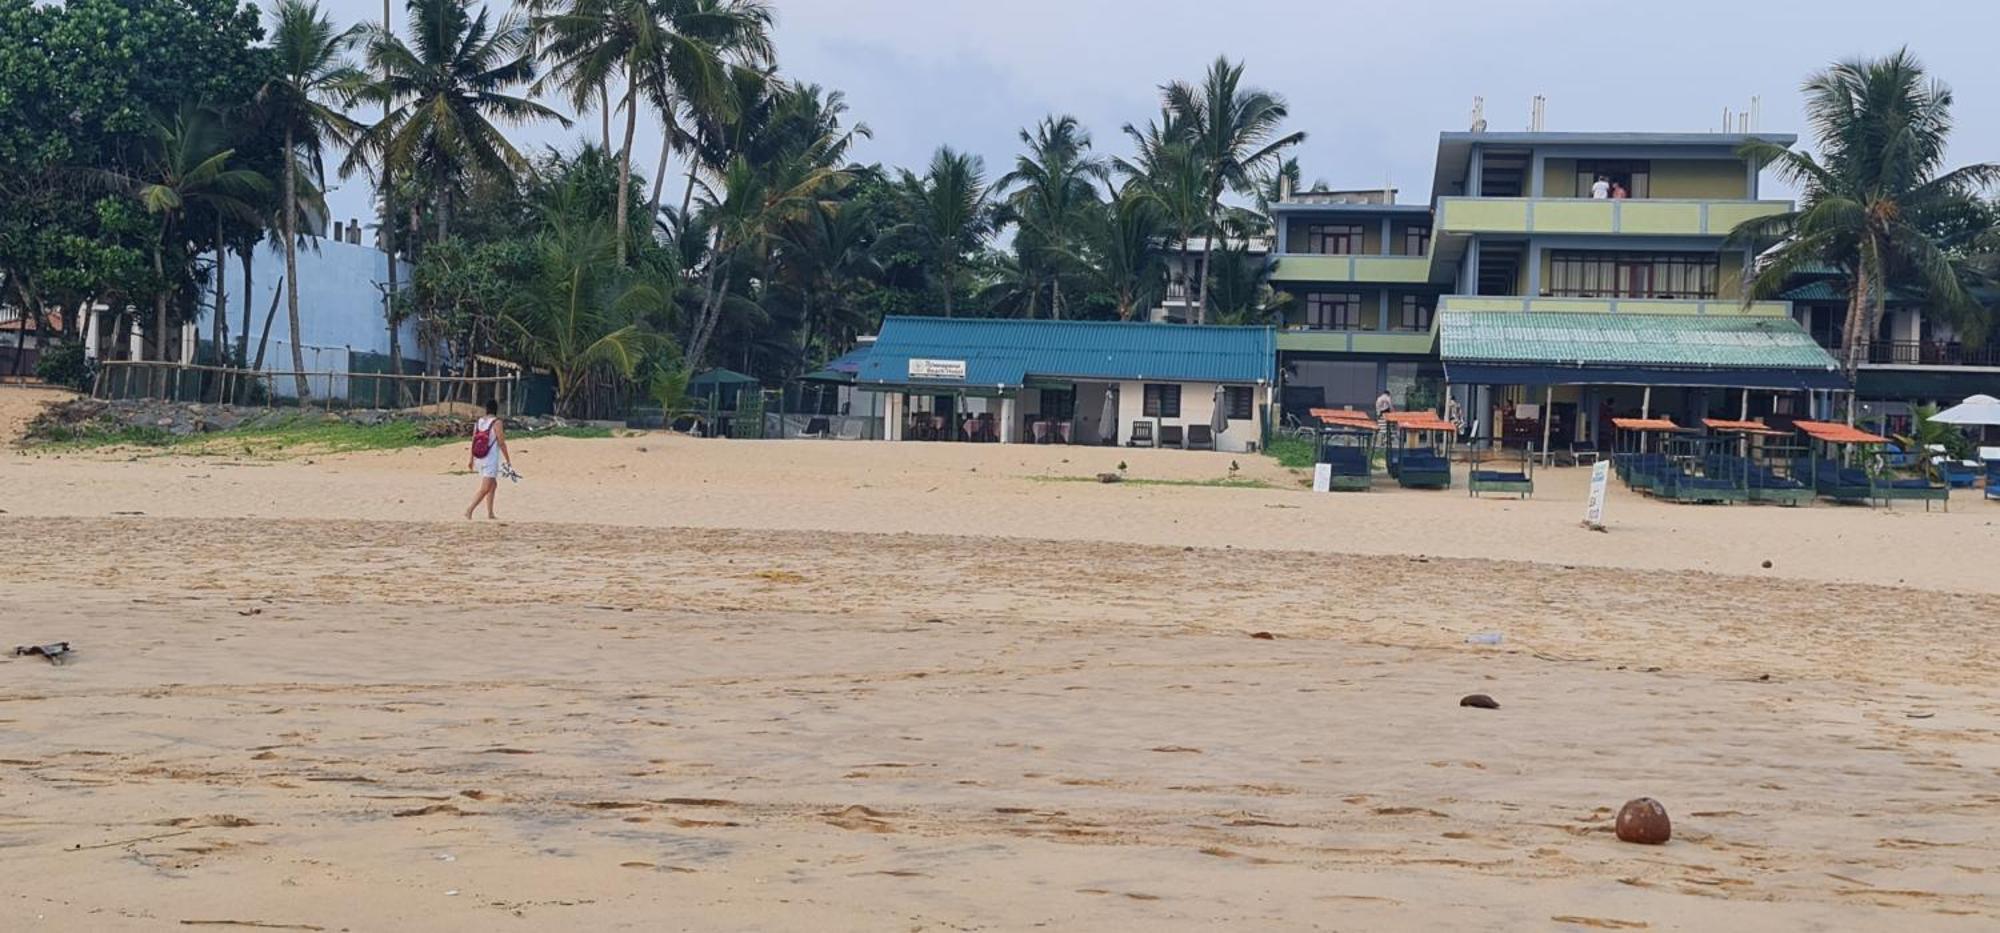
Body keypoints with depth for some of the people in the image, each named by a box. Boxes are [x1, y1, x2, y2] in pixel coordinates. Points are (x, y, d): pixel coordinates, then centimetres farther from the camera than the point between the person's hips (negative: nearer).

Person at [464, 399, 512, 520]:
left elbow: (473, 442, 10)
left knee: (493, 485, 20)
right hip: (491, 460, -7)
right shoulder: (497, 423, -10)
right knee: (485, 489, -8)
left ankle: (490, 513, 19)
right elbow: (501, 443, -11)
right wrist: (508, 460, -5)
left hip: (479, 459, 7)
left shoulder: (478, 422, 8)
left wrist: (471, 459, 18)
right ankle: (469, 510, -19)